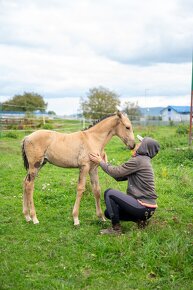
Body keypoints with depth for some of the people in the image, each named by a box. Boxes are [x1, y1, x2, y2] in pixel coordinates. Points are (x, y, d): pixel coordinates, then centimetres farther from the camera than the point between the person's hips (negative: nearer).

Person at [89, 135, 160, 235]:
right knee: (108, 213, 13)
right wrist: (104, 163, 12)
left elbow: (116, 172, -13)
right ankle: (140, 219, 11)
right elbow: (120, 177, 13)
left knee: (109, 193, -8)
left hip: (143, 207, -10)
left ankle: (116, 228, -3)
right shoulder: (143, 161, 15)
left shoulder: (138, 160, -17)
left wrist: (100, 162, 1)